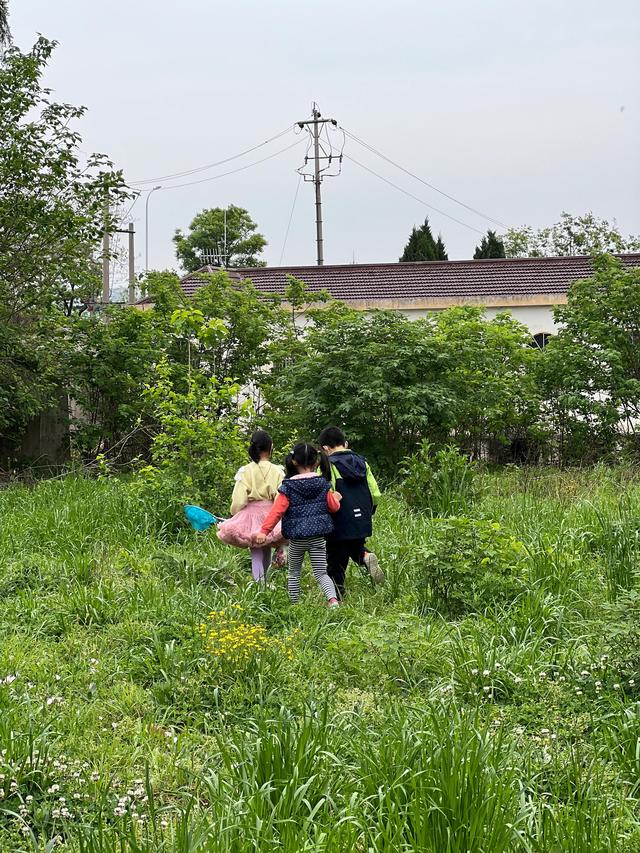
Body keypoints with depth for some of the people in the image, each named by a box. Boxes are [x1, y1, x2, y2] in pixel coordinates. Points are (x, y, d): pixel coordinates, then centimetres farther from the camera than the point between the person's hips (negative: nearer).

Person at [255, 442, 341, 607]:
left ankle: (294, 605, 20)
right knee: (321, 573, 3)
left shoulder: (288, 486, -7)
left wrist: (264, 530, -12)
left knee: (294, 573, 17)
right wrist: (336, 498, 28)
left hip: (297, 538, -2)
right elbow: (333, 507, 6)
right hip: (318, 536, 2)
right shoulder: (323, 483, 0)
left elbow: (277, 510, -12)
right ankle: (333, 599, -21)